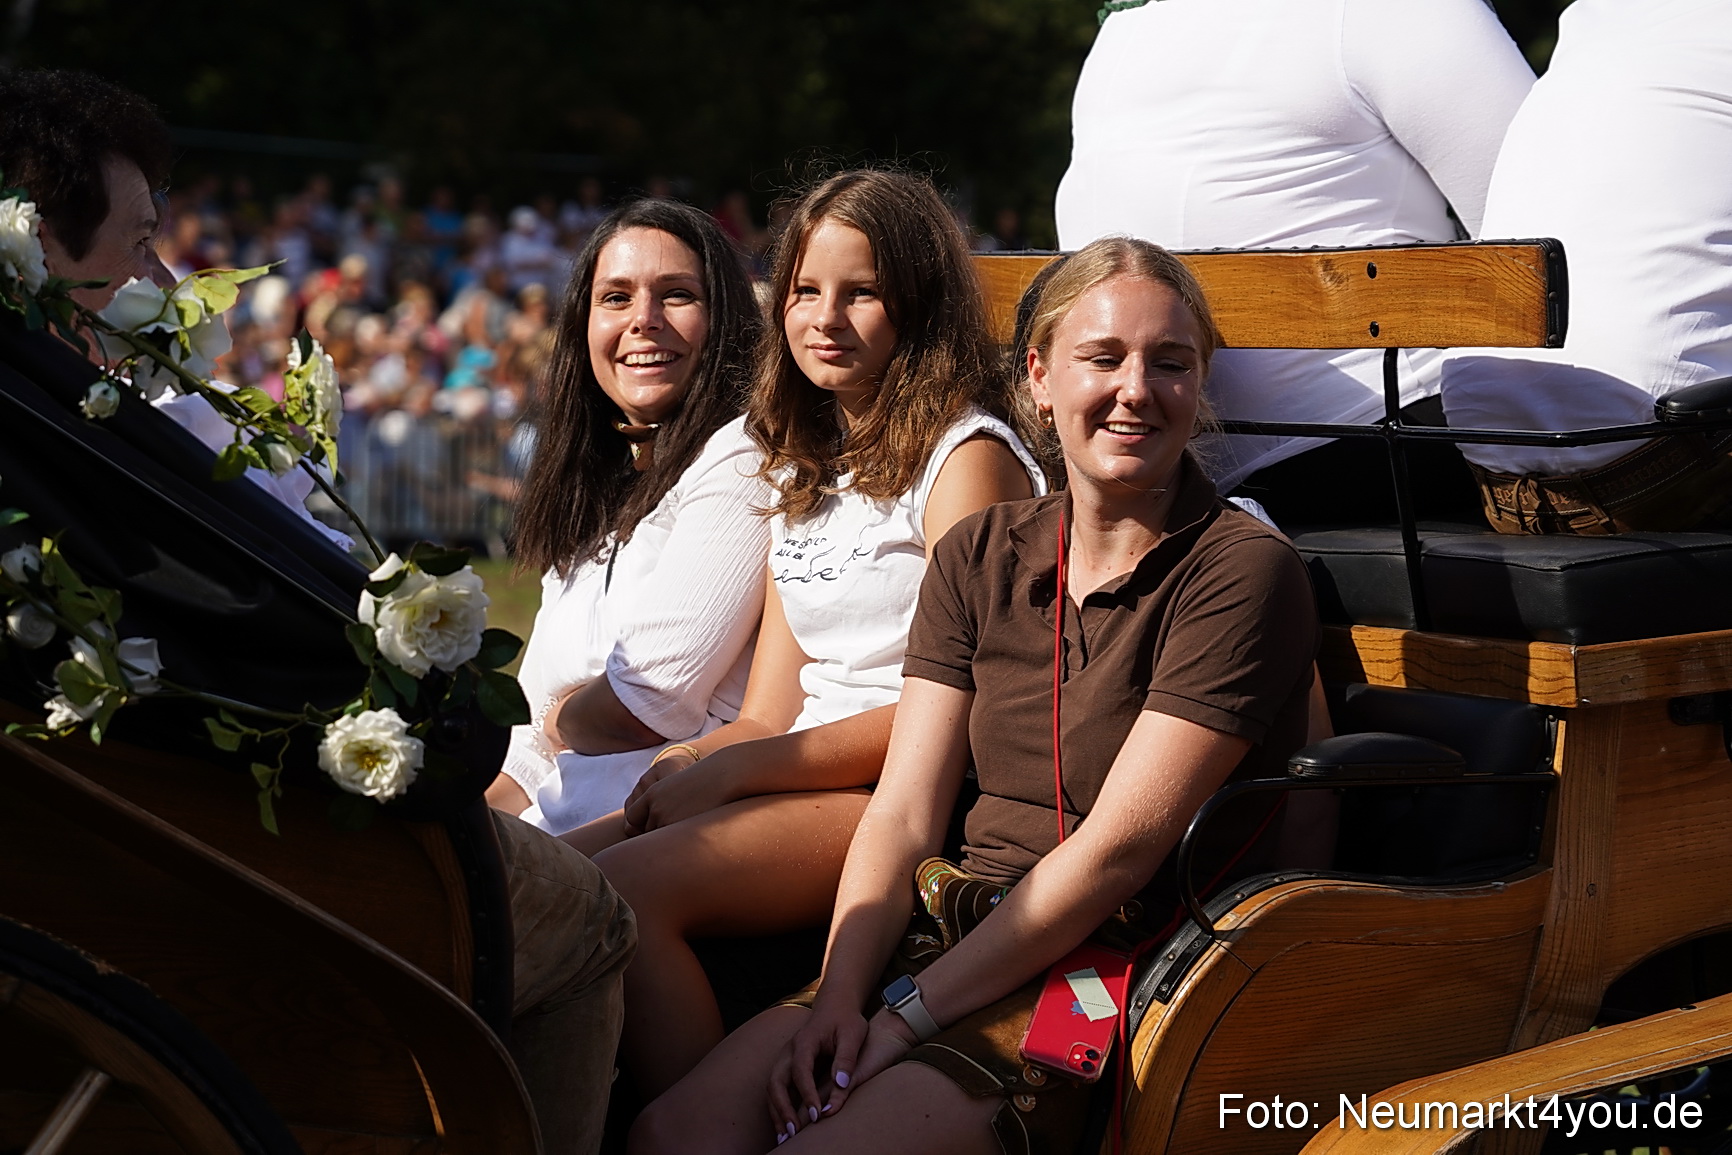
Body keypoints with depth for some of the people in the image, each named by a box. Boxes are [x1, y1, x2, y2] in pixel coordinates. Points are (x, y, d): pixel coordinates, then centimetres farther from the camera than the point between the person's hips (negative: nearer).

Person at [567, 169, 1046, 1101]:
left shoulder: (968, 456, -3)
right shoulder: (805, 473, 21)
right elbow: (769, 714, 16)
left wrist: (725, 773, -13)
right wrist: (677, 769, -6)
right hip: (801, 782, 7)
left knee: (623, 887, -27)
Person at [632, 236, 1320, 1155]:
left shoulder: (1243, 571, -8)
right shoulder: (979, 556, 10)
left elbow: (1119, 847, -14)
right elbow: (902, 813, 4)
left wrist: (913, 1018, -14)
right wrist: (841, 997, -12)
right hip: (953, 938, 5)